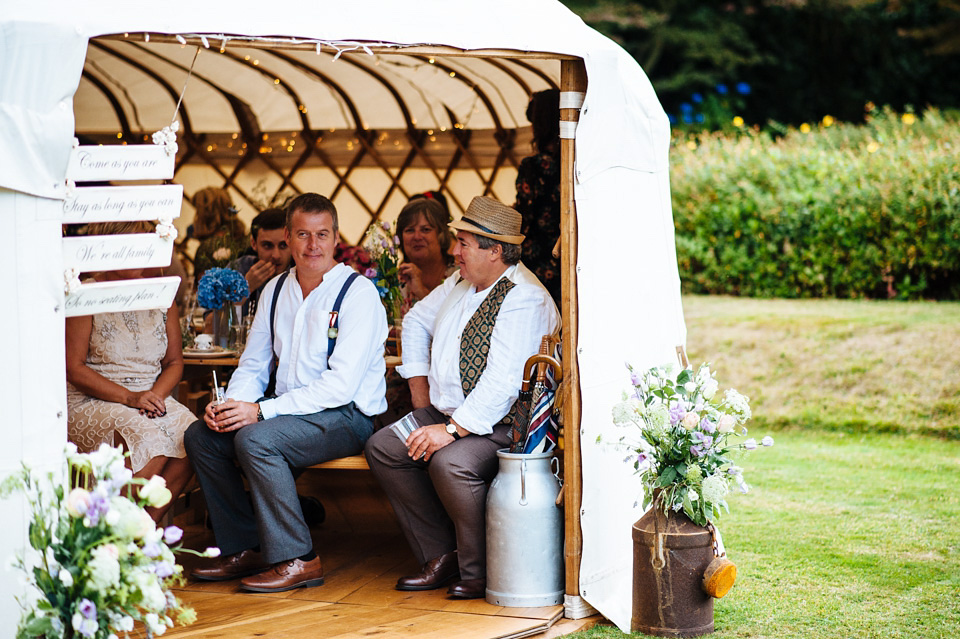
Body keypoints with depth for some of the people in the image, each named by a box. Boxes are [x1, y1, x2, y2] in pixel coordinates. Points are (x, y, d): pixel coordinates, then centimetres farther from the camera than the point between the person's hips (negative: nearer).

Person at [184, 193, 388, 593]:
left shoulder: (358, 292, -11)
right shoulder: (275, 290, 11)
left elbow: (341, 384, -20)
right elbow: (253, 365, 15)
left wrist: (261, 411, -25)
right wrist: (231, 404, -9)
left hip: (347, 415, -7)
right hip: (289, 410, 7)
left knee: (255, 438, -30)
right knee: (201, 436, -7)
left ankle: (297, 560, -20)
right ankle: (245, 549, 2)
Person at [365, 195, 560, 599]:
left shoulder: (524, 299, -17)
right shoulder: (461, 283, 12)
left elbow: (501, 383, -25)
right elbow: (417, 320, 30)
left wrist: (451, 430, -28)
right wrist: (419, 389, 20)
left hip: (499, 425, -9)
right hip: (446, 412, 10)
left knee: (448, 462, -34)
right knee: (382, 448, -8)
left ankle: (479, 573, -14)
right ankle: (442, 556, -3)